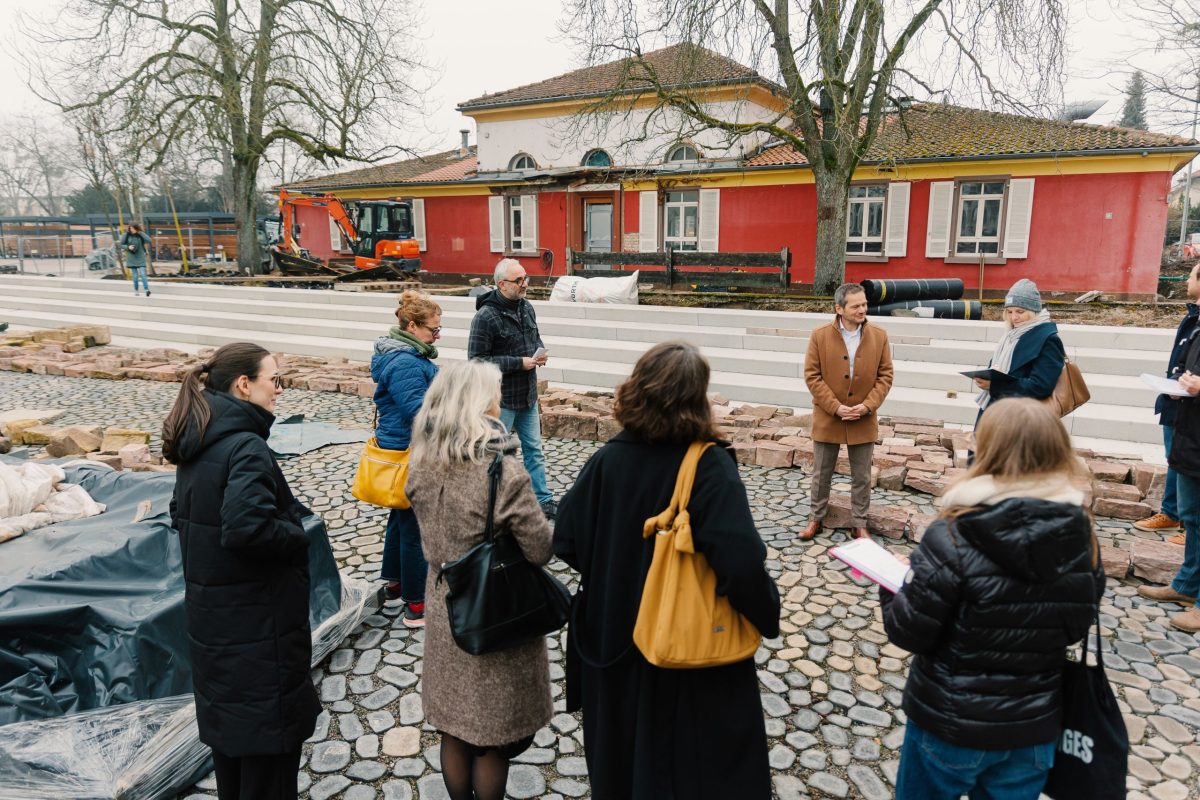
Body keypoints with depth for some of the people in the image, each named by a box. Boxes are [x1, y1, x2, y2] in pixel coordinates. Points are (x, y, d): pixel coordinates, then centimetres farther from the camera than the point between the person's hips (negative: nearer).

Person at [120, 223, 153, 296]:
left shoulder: (140, 235, -4)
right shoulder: (127, 235, -2)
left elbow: (148, 240, -21)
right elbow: (121, 245, 5)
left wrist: (140, 232, -19)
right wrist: (128, 247, -14)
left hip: (140, 258, -1)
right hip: (131, 258, 1)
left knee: (142, 274, -12)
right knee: (135, 275, 4)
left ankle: (147, 289, -17)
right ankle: (136, 290, 17)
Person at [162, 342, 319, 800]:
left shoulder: (197, 443, 5)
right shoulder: (246, 447, -24)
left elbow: (182, 516, 16)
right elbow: (248, 527, -35)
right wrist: (299, 537, -18)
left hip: (212, 616, 9)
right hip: (257, 623, -9)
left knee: (228, 720, 24)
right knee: (271, 731, 7)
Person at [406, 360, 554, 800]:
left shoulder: (423, 465, -7)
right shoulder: (504, 472, -26)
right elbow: (540, 550, -18)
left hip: (443, 608, 6)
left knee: (453, 733, 22)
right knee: (493, 740, 16)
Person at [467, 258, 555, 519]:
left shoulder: (526, 307, 5)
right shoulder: (485, 316, -19)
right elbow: (477, 360, -20)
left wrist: (540, 351, -4)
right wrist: (519, 363, -22)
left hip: (528, 395, 7)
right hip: (501, 399, -7)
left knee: (534, 450, 15)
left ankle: (543, 500, 26)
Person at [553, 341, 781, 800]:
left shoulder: (608, 458, -10)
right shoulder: (709, 467, -22)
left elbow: (566, 541, -6)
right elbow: (740, 564, -30)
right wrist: (768, 617, -12)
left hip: (613, 641, 4)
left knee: (622, 760, 26)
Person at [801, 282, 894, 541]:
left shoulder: (879, 336, -2)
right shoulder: (820, 336, -8)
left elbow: (885, 376, 0)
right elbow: (812, 376, -8)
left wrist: (867, 406, -13)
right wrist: (836, 407, -15)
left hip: (864, 421, 1)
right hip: (827, 419, -1)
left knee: (862, 478, 11)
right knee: (821, 475, 12)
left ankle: (859, 524, 26)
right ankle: (816, 519, 29)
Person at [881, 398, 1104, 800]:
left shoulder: (953, 539, -26)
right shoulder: (1082, 537, -9)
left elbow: (909, 633, -18)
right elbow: (1076, 626, 5)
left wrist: (892, 589, -1)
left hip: (950, 722, -4)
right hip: (1034, 726, 4)